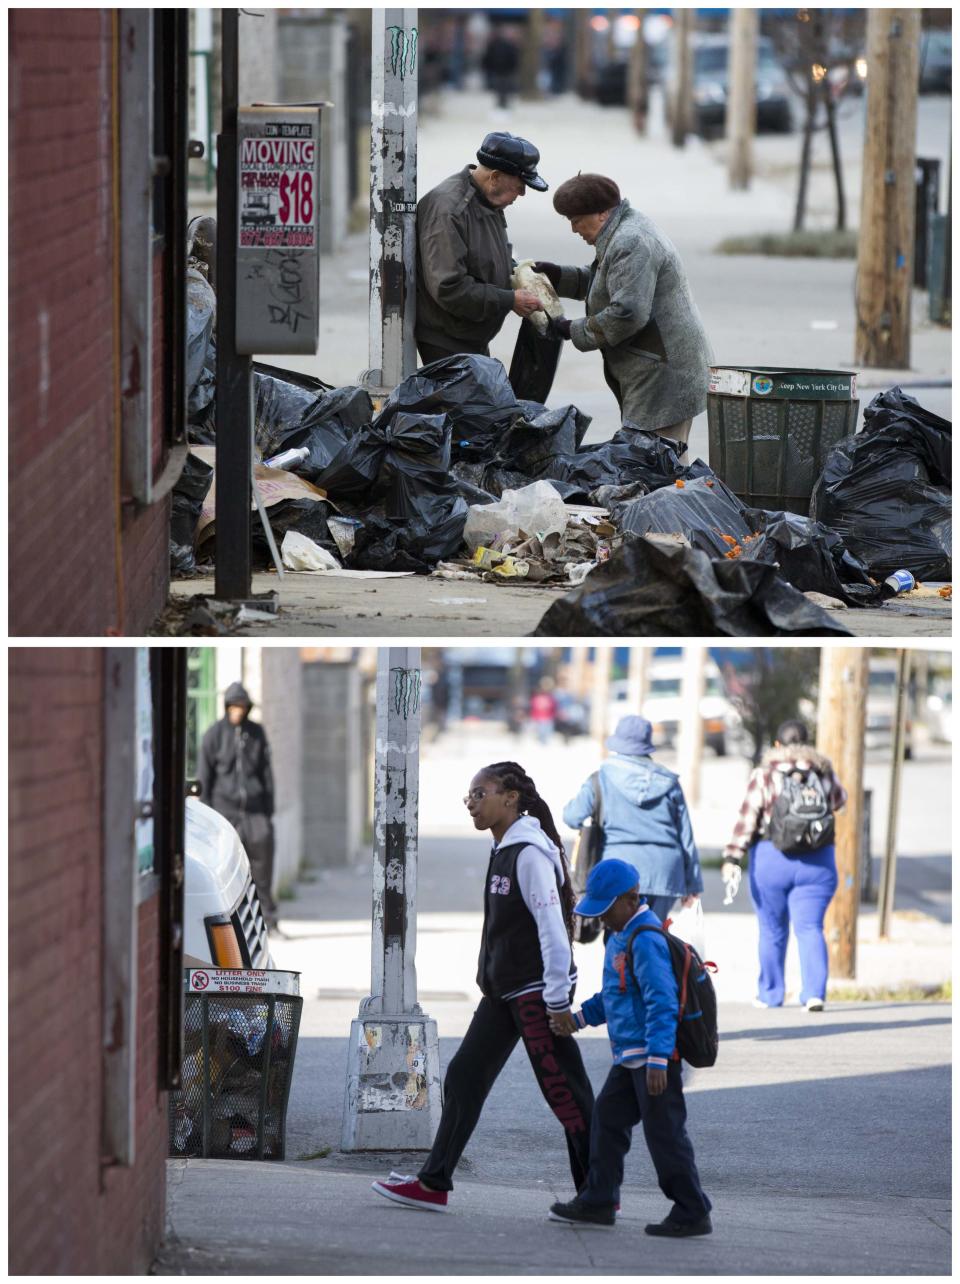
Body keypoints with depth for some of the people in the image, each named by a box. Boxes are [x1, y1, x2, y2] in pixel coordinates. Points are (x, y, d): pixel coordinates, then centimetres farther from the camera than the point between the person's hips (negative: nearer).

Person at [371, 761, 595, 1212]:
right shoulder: (503, 851, 13)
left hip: (536, 991, -10)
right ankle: (433, 1184, 14)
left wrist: (556, 1001, -24)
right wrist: (487, 978, 19)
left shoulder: (529, 853, -17)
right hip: (503, 992, 10)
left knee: (565, 1093, -5)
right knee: (464, 1078, 10)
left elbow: (552, 927, -22)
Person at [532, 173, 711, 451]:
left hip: (663, 374, -11)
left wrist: (574, 331, -14)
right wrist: (559, 276, 15)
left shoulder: (630, 244, -18)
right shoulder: (628, 229, 16)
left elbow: (627, 313, -25)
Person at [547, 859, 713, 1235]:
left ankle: (692, 1214, 0)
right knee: (607, 1119, 15)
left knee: (664, 1133, -6)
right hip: (629, 1056, 11)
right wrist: (579, 1018, 16)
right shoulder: (620, 937, 14)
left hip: (653, 1056, -11)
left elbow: (662, 1003, -24)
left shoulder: (645, 940, -19)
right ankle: (598, 1202, 25)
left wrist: (658, 1060, -28)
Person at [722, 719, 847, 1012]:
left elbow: (747, 818, -9)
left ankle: (770, 994, 21)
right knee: (810, 927, -1)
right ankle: (814, 992, -18)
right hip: (817, 861, 1)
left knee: (772, 930, 12)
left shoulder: (764, 774, -2)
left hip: (770, 858, -1)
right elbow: (838, 800, 25)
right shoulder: (823, 772, 5)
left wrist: (733, 857, -11)